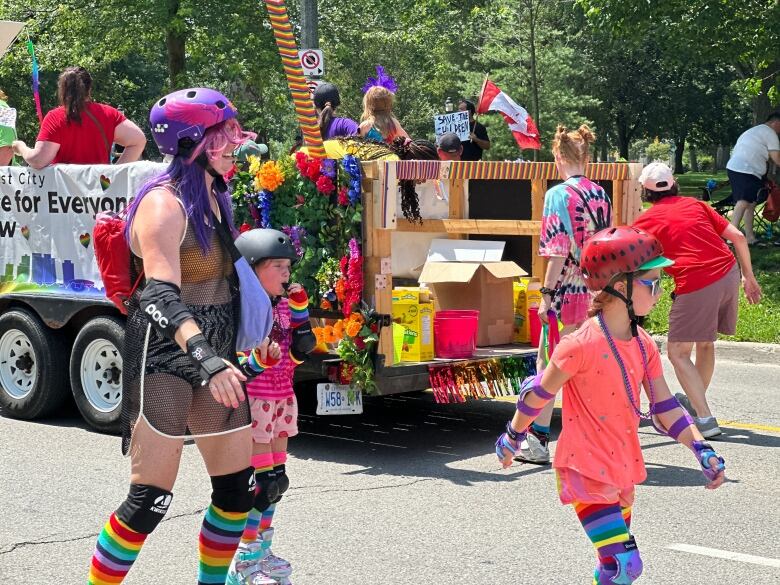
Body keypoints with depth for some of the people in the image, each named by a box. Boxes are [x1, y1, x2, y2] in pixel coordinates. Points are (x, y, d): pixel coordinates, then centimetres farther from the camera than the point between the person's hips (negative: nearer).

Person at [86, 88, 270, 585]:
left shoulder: (215, 197, 12)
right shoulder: (165, 203, -15)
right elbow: (161, 292, -28)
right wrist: (204, 356, -42)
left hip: (215, 356, 9)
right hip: (165, 356, -9)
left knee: (238, 486, 9)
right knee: (150, 498, -10)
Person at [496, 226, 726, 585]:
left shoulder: (644, 346, 3)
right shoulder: (583, 345, -20)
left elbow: (665, 407, 7)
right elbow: (539, 393, -9)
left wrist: (702, 451, -1)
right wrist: (513, 437, 3)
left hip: (623, 469, 8)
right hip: (586, 471, -8)